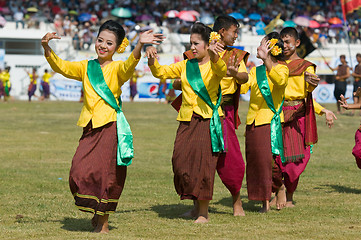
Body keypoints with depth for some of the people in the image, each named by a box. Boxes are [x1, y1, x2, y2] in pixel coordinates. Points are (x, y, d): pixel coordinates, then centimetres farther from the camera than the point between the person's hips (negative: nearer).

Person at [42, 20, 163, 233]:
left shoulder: (117, 68, -1)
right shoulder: (86, 67, 13)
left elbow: (129, 65, -22)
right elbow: (61, 67, 6)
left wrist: (139, 46, -42)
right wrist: (47, 48, -11)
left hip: (110, 127, -4)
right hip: (90, 128, 4)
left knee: (107, 175, -2)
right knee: (80, 172, -3)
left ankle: (103, 222, 13)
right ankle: (96, 213, 21)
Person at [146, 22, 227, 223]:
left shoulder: (215, 65, -1)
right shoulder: (186, 66, 15)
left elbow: (221, 70, -24)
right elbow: (161, 72, 12)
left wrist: (213, 55, -46)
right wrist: (152, 60, -10)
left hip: (208, 120, -5)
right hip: (187, 121, 5)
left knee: (203, 163, -9)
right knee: (181, 161, -3)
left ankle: (203, 212, -3)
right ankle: (195, 202, 16)